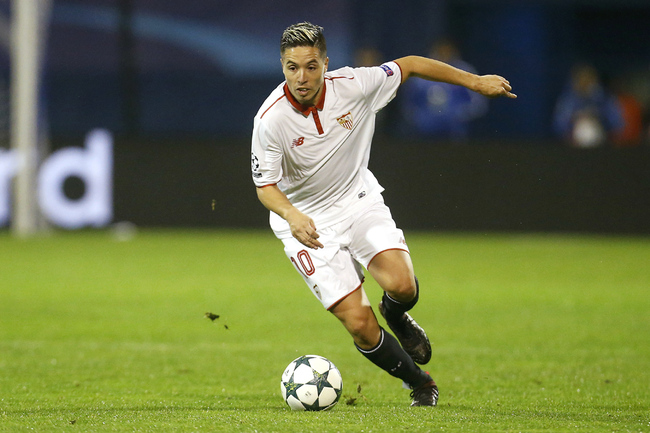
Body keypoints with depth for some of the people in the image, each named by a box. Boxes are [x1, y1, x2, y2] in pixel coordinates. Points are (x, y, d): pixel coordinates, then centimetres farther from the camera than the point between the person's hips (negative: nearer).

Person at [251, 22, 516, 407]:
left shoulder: (353, 86, -17)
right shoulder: (270, 119, -23)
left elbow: (409, 66, -1)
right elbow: (266, 185, -14)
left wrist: (476, 82, 3)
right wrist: (292, 215, -36)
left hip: (360, 200, 2)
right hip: (308, 223, -2)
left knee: (402, 285, -23)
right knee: (359, 324, -14)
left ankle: (396, 316, 16)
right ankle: (418, 382, 14)